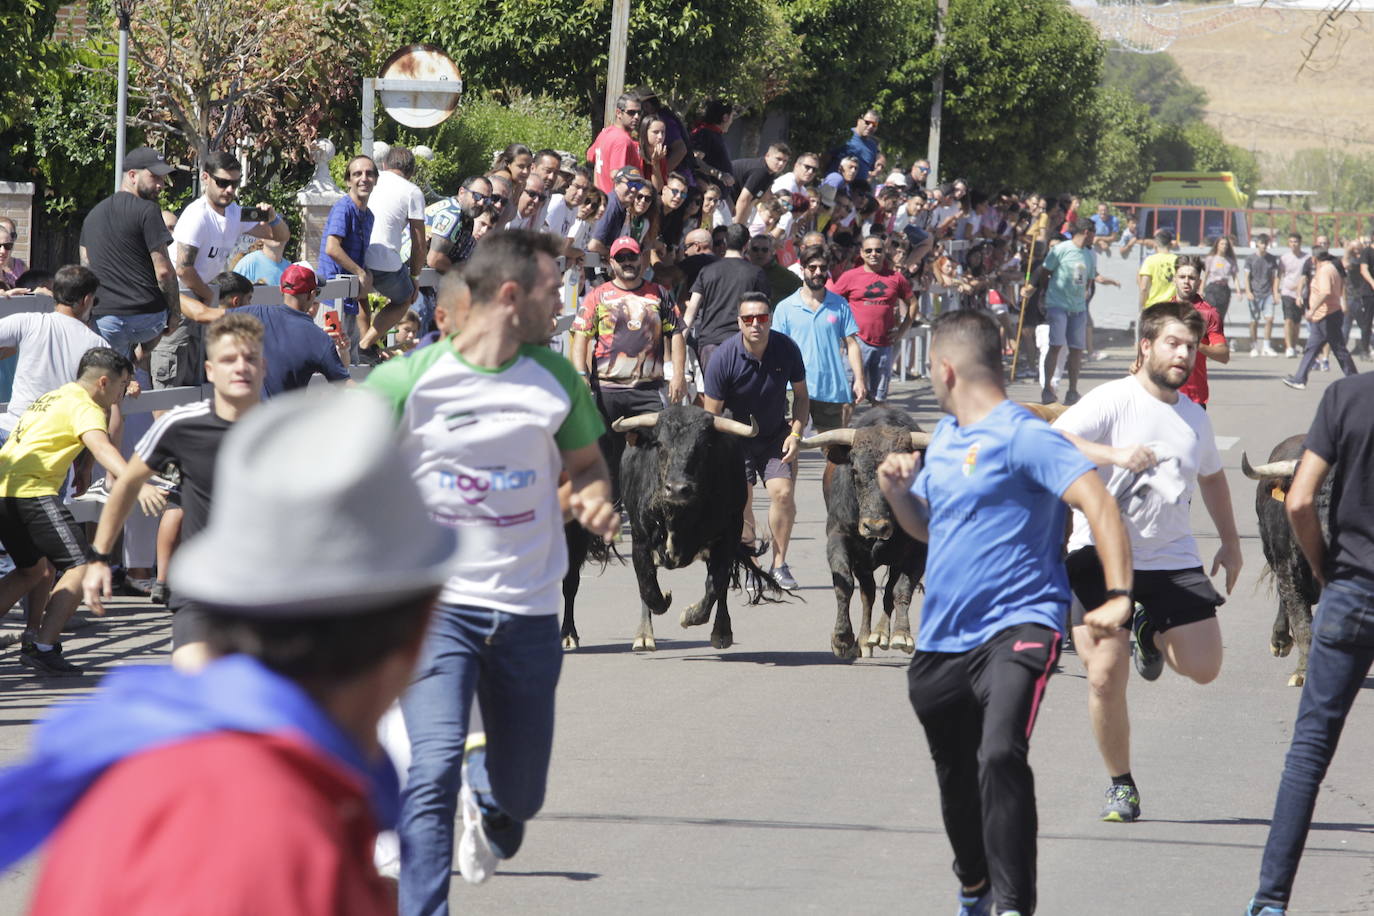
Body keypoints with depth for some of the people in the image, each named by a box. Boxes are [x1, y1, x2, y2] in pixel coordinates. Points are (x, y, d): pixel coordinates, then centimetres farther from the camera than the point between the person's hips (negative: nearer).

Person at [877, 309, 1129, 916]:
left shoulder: (1021, 436, -12)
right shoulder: (944, 435, 15)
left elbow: (1097, 504, -21)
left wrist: (1118, 594, -31)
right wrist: (897, 493, 5)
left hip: (1016, 626, -9)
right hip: (941, 639, 9)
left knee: (1000, 757, -29)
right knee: (956, 774, 20)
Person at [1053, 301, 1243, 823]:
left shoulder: (1194, 416, 11)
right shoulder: (1112, 401, -9)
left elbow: (1211, 476, 29)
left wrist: (1230, 543, 29)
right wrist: (1114, 454, -34)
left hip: (1172, 559, 5)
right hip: (1103, 554, -5)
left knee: (1204, 667, -5)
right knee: (1106, 676, -8)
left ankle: (1149, 633, 29)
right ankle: (1120, 785, 10)